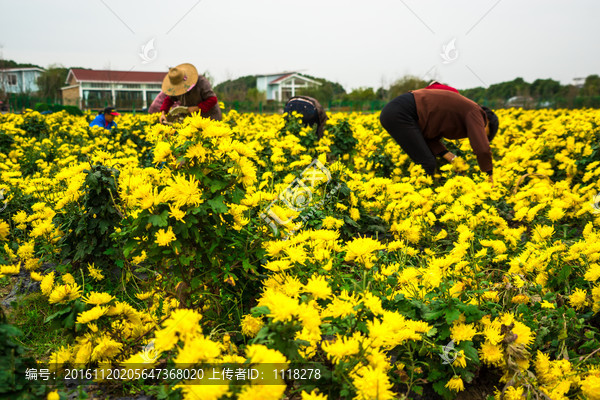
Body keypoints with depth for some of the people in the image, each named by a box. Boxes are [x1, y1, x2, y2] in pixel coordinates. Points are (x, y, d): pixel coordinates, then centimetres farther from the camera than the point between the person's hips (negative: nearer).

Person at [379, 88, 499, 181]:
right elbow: (482, 148, -13)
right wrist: (490, 176, 0)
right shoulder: (474, 111, -2)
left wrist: (451, 158, 3)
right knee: (427, 164, -11)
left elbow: (430, 138, 13)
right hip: (400, 113, -10)